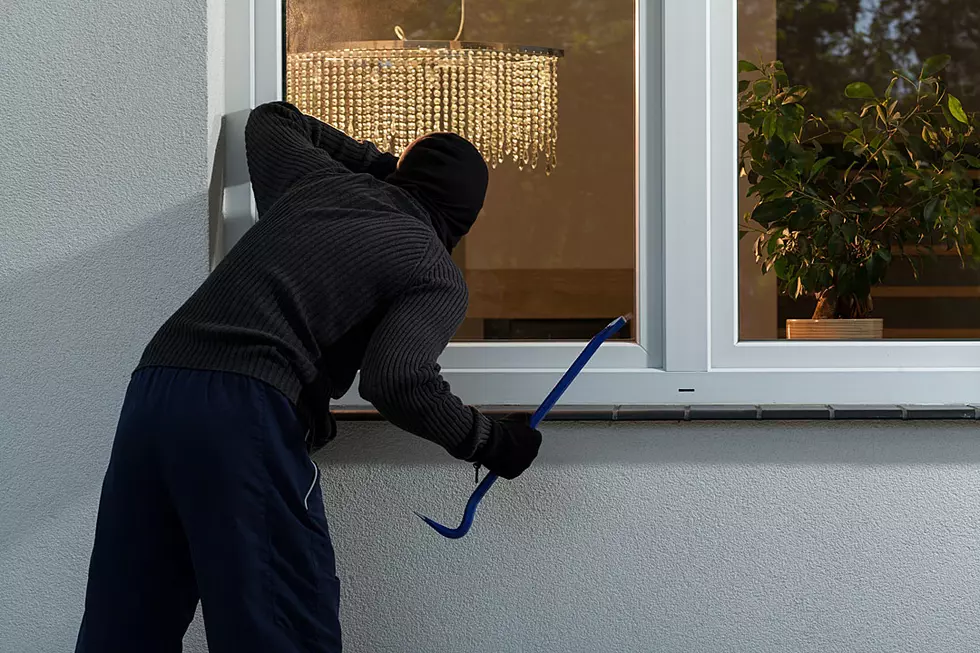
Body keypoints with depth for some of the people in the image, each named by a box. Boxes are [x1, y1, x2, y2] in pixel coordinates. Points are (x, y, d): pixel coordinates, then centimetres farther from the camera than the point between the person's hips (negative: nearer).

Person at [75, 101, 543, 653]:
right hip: (249, 409, -7)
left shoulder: (318, 180, 24)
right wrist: (488, 442, 4)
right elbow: (398, 380, -11)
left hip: (152, 388, 7)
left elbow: (269, 120, 46)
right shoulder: (438, 277, 7)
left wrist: (374, 160, 44)